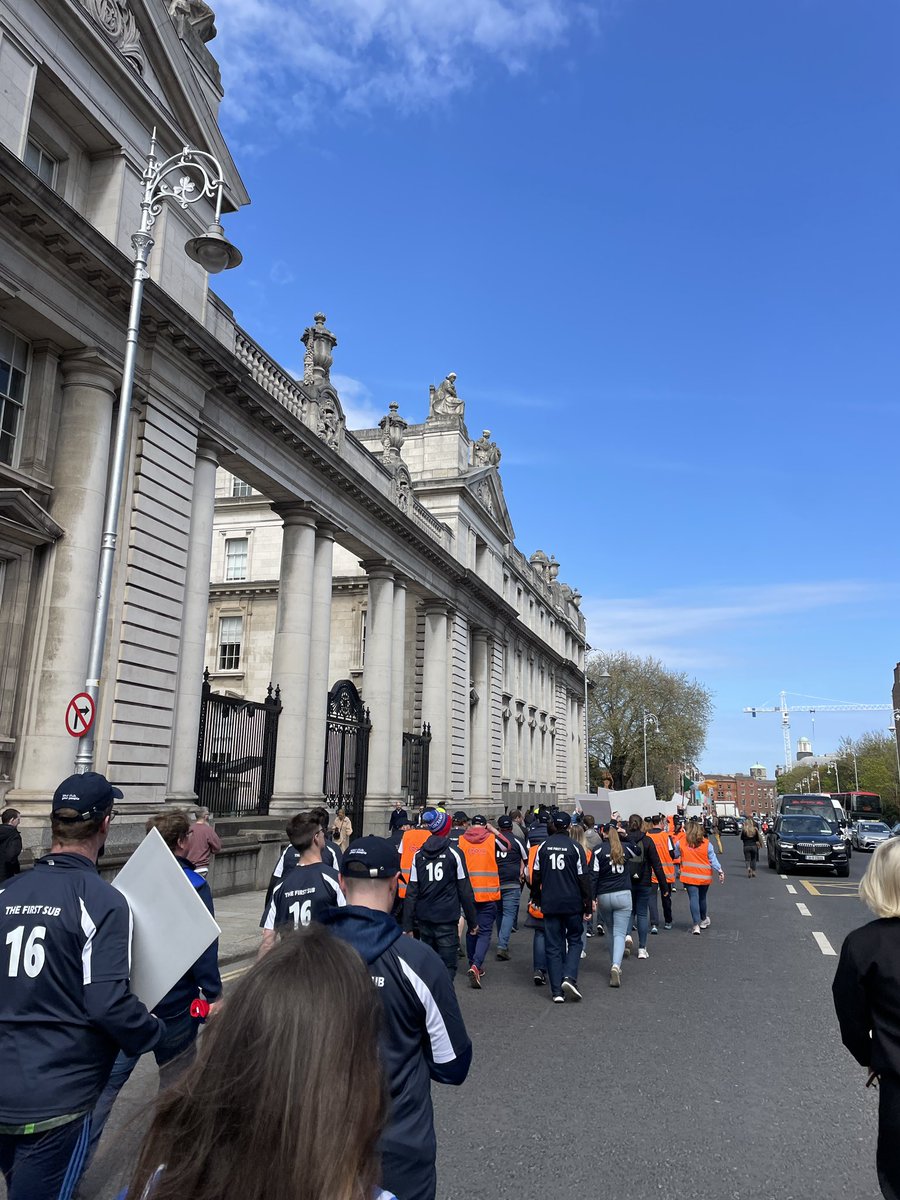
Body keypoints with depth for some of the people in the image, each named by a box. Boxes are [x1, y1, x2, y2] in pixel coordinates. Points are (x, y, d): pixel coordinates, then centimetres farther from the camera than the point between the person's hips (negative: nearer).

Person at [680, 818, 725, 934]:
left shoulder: (682, 843, -3)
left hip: (689, 876, -2)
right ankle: (703, 920, 37)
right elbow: (713, 859, -7)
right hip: (704, 876, 2)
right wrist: (720, 871, -6)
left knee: (693, 898, -2)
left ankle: (696, 924, -10)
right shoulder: (706, 843, -4)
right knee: (702, 898, 18)